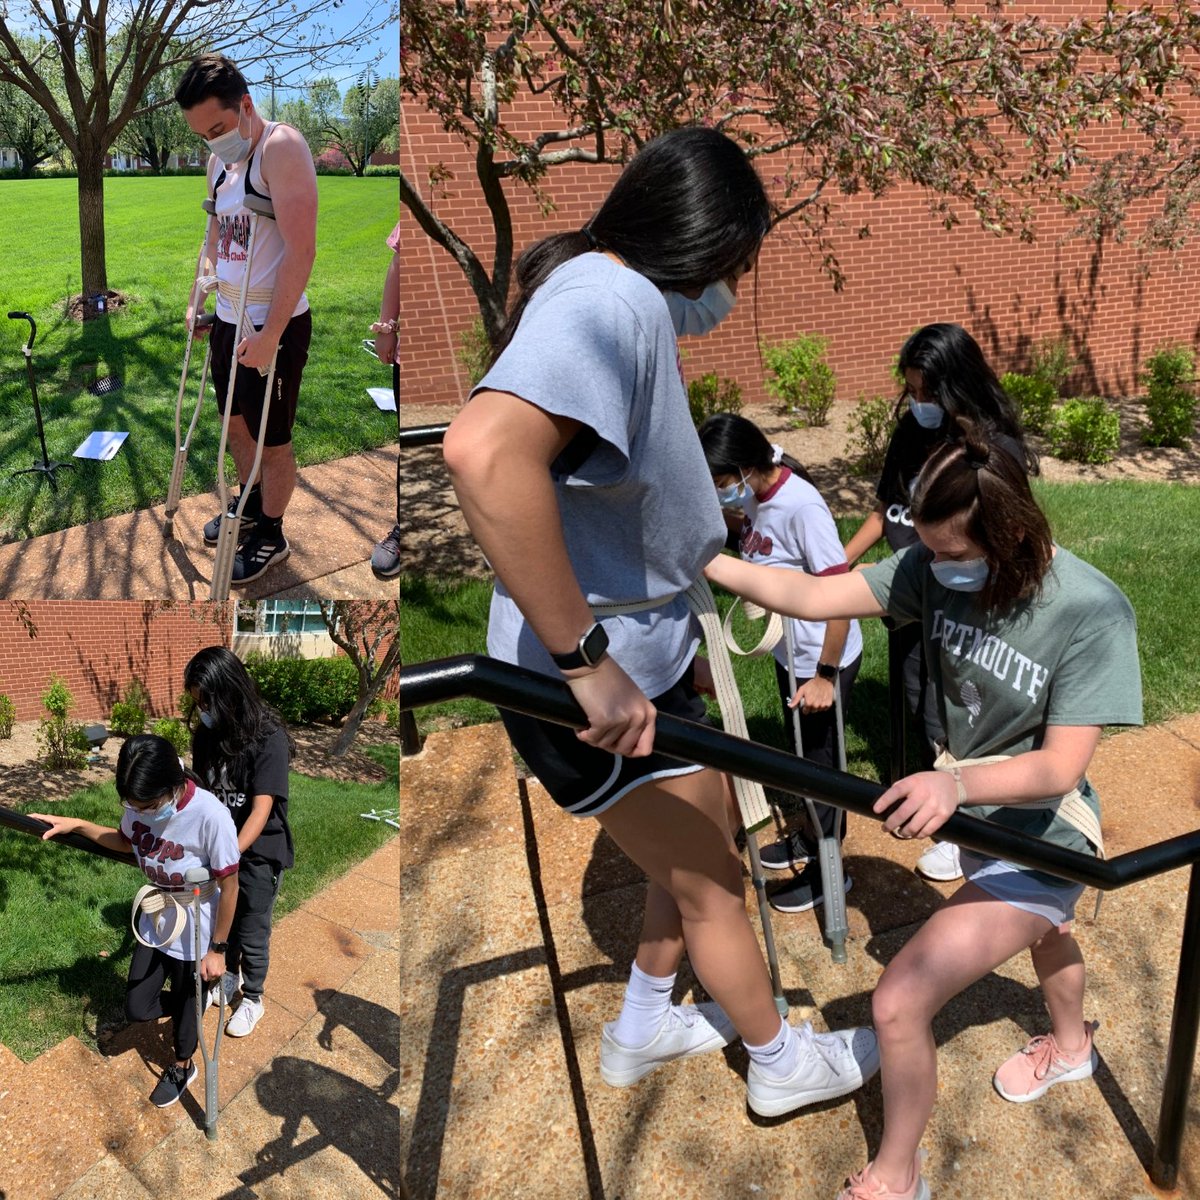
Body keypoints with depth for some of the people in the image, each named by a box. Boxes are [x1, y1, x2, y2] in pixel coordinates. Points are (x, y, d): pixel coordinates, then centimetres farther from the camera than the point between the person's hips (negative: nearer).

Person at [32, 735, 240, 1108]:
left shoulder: (210, 815, -36)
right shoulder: (139, 803, -19)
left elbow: (229, 887, -22)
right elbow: (126, 841, 7)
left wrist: (217, 949, -12)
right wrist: (75, 825, -7)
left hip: (194, 934, -5)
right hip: (155, 922, 5)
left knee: (185, 1004, 19)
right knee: (137, 1008, 13)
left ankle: (182, 1068, 49)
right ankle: (194, 999, 45)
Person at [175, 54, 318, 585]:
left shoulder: (281, 147, -19)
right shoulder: (220, 160, 9)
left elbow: (300, 250, -25)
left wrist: (271, 333, -25)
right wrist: (199, 301, 17)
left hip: (273, 326, -8)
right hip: (229, 319, 8)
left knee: (271, 439, 4)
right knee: (235, 420, 21)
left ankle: (271, 536, 22)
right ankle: (251, 504, 42)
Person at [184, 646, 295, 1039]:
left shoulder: (268, 738, -25)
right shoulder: (207, 734, -5)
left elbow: (261, 811, -27)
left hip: (258, 852, -5)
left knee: (252, 935, 11)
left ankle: (253, 999, 33)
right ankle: (228, 979, 47)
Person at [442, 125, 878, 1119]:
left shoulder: (616, 299, 8)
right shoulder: (614, 302, -26)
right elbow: (486, 453, -45)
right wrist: (586, 659, -38)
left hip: (638, 660, 10)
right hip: (601, 690, -10)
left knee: (697, 851, 27)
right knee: (712, 883, 13)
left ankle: (644, 1033, 47)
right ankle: (783, 1063, 39)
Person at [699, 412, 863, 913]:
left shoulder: (801, 506, -29)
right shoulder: (756, 497, -6)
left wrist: (825, 676, -23)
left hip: (824, 659, -8)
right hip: (789, 652, 8)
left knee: (819, 758, 8)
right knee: (801, 750, 24)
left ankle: (827, 870, 27)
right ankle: (813, 839, 46)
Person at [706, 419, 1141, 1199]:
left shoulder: (1092, 612, -30)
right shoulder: (936, 567, -17)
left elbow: (1060, 767, -29)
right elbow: (816, 595, -23)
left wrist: (957, 783, -47)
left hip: (1041, 839, -7)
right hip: (977, 818, 7)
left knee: (899, 1002, -15)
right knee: (1042, 929, 36)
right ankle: (1071, 1048, 70)